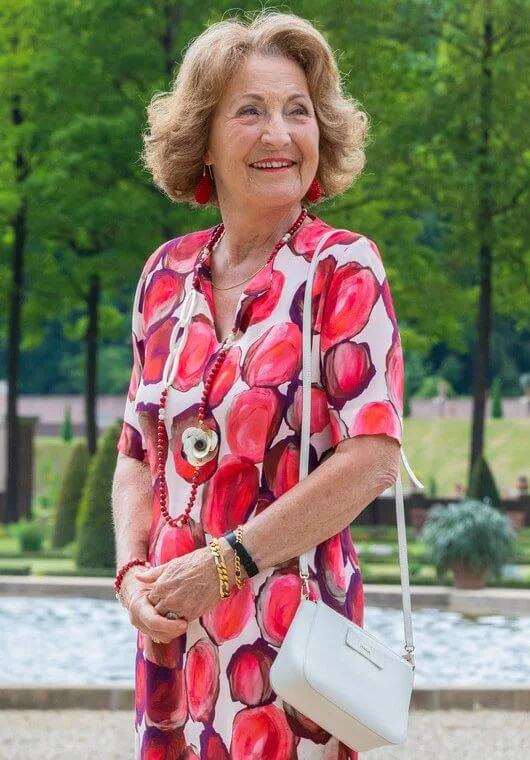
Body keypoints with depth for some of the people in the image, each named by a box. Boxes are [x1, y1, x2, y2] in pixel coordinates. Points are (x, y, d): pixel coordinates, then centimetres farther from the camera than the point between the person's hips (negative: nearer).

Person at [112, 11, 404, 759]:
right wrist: (135, 572, -5)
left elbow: (372, 459, -14)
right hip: (174, 628, 5)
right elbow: (138, 454, 13)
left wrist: (221, 564, -15)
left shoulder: (343, 269, -6)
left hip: (291, 625, -5)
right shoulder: (169, 274, 8)